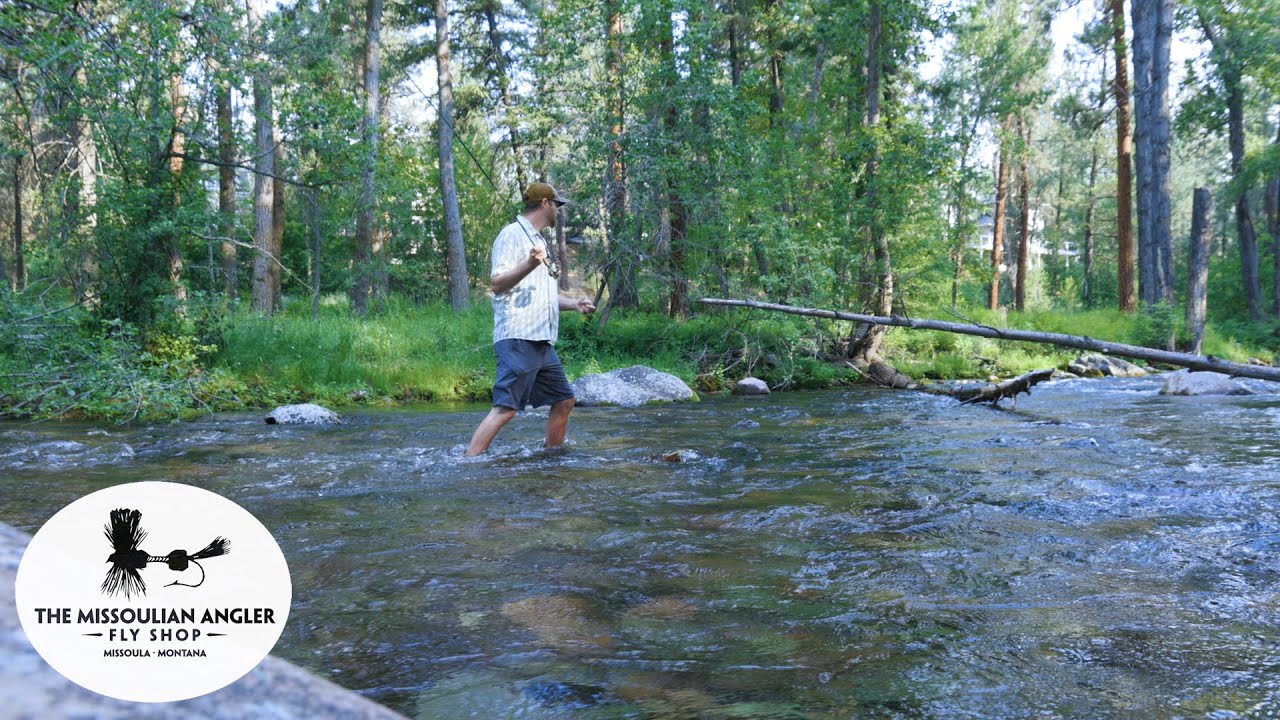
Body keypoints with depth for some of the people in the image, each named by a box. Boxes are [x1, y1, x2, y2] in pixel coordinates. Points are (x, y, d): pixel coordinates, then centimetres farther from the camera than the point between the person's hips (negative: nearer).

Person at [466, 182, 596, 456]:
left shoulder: (537, 240, 25)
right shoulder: (512, 234, -4)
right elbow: (496, 283, -15)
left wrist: (574, 304, 19)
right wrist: (530, 265, -30)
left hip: (542, 342, 10)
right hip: (518, 339, -10)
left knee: (563, 400, 13)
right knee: (506, 408, -16)